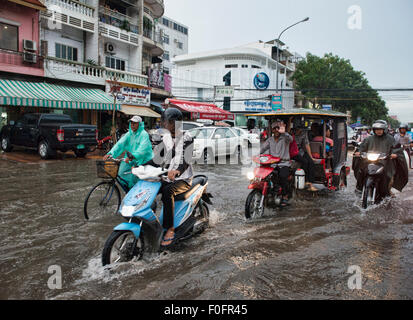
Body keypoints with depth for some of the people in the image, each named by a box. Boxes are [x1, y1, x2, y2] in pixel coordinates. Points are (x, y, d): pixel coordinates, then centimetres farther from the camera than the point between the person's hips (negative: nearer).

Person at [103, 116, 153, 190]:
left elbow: (143, 148, -27)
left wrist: (132, 156, -42)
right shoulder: (129, 134, 8)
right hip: (130, 159, 7)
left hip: (141, 159, -6)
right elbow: (120, 143, -1)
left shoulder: (144, 134, -13)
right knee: (122, 172, -4)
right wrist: (110, 153, -15)